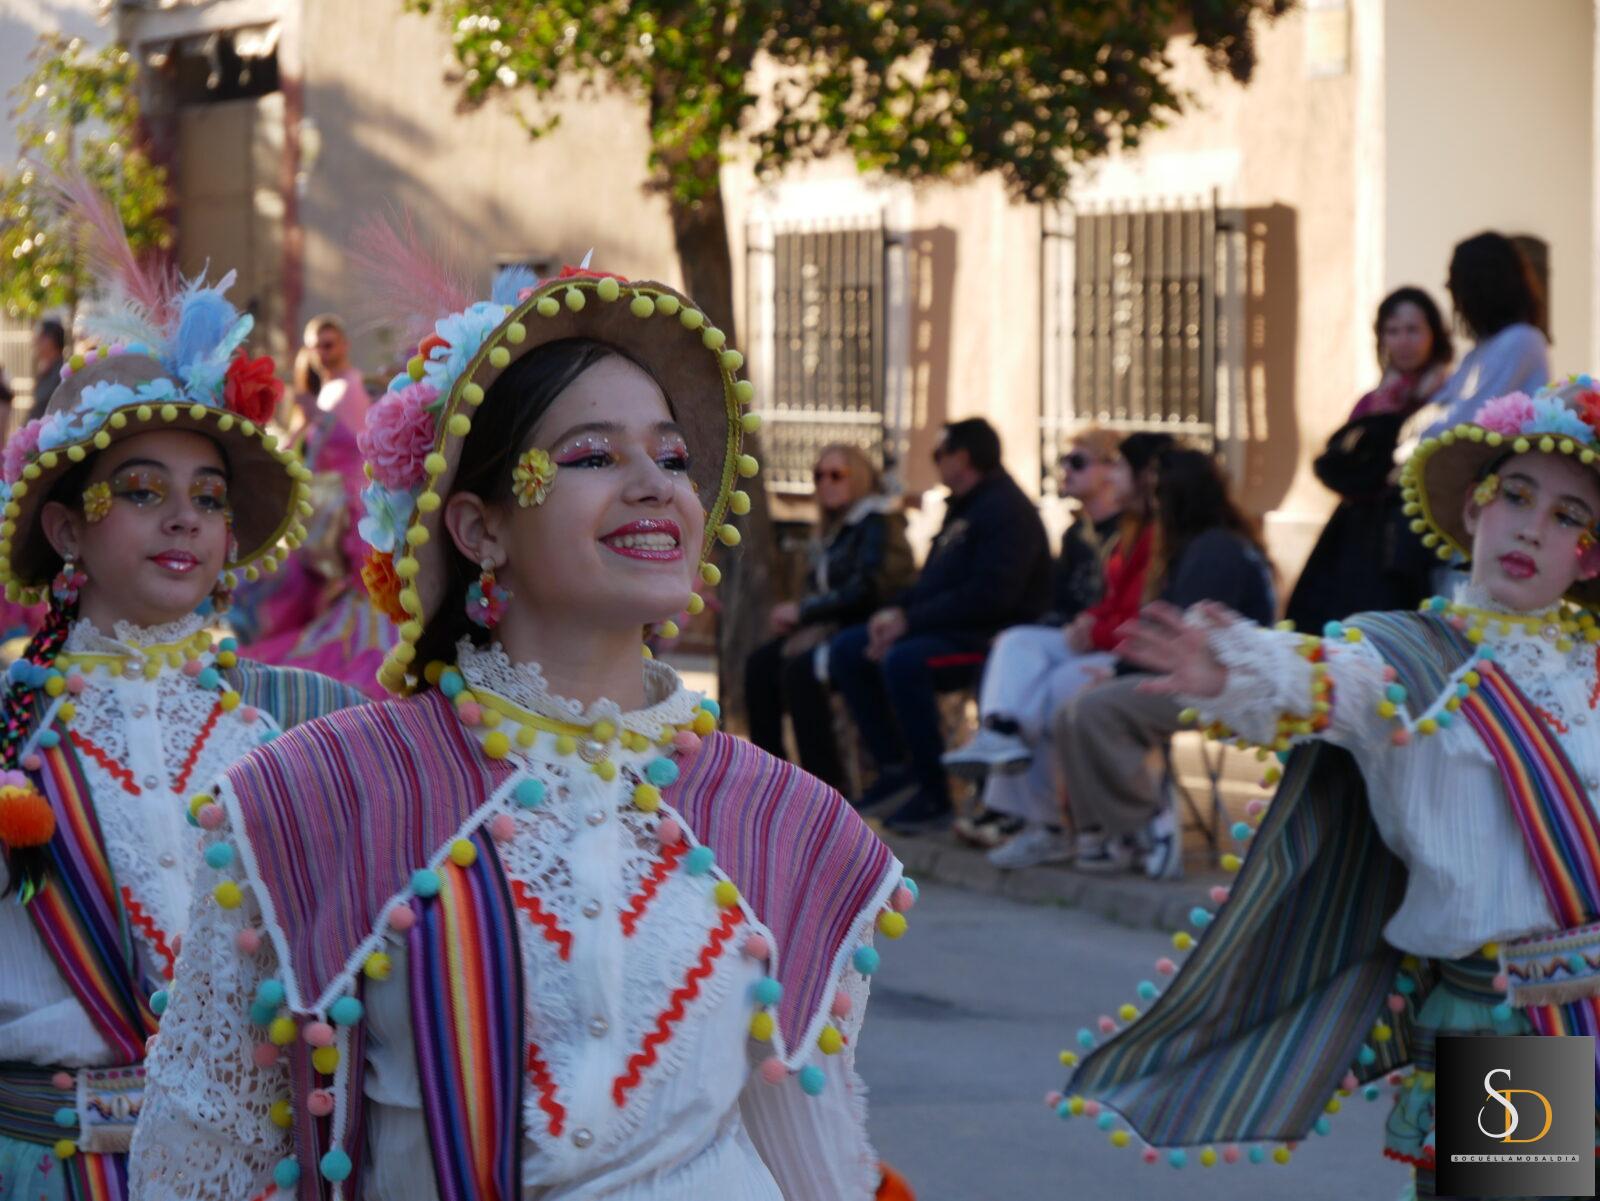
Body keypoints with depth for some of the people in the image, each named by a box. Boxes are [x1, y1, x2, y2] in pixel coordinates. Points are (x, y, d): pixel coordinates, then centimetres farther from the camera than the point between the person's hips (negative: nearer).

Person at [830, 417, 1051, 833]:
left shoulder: (1007, 510, -14)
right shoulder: (961, 509, 19)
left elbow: (989, 595, -24)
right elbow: (934, 583, 22)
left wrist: (910, 620, -22)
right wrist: (897, 611, 0)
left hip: (993, 635, -11)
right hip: (951, 628, 11)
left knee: (903, 659, -34)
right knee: (846, 649, 2)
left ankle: (933, 797, -26)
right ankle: (895, 767, 3)